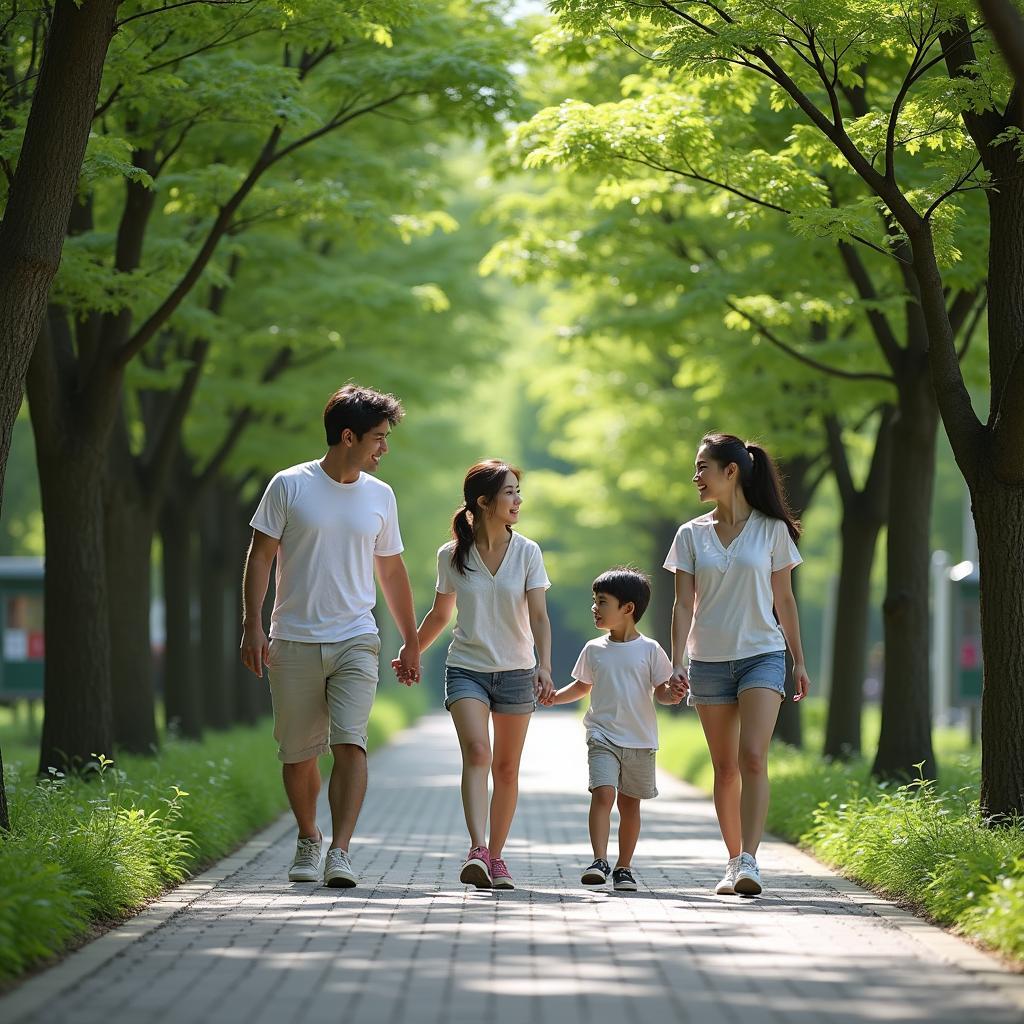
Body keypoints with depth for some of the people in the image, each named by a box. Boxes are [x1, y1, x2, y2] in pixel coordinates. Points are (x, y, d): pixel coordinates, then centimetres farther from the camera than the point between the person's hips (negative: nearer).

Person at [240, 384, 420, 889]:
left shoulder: (380, 496, 9)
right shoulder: (289, 487, -2)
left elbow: (392, 571, 18)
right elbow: (260, 557, 1)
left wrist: (411, 642, 20)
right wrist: (253, 626, -8)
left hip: (355, 642, 1)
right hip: (294, 643, -1)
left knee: (350, 744, -15)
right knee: (299, 755, 6)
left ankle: (340, 852, -18)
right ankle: (308, 839, 28)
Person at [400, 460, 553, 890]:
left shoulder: (527, 552, -3)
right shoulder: (451, 556, -1)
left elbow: (539, 616, -10)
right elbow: (439, 615, 14)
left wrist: (544, 665, -24)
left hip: (516, 672, 1)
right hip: (467, 668, -1)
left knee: (506, 768, 7)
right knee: (476, 753, -22)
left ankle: (495, 856, 19)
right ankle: (477, 850, -33)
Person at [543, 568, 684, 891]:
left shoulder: (649, 649, -1)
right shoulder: (594, 650, 7)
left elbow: (661, 691, 1)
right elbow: (582, 686, 20)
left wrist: (673, 694, -20)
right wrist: (555, 696, 5)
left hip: (640, 742, -1)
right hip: (603, 737, 1)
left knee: (630, 804, 8)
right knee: (602, 793, -18)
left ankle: (624, 867, 18)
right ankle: (599, 861, -23)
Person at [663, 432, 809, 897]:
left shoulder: (771, 529, 1)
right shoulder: (691, 535, 5)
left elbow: (784, 599, 7)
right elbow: (684, 604, 2)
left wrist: (799, 662, 8)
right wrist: (677, 663, -9)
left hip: (762, 655, -2)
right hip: (709, 661, 2)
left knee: (753, 758, -17)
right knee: (725, 768, 6)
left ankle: (749, 861, -23)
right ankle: (734, 863, 15)